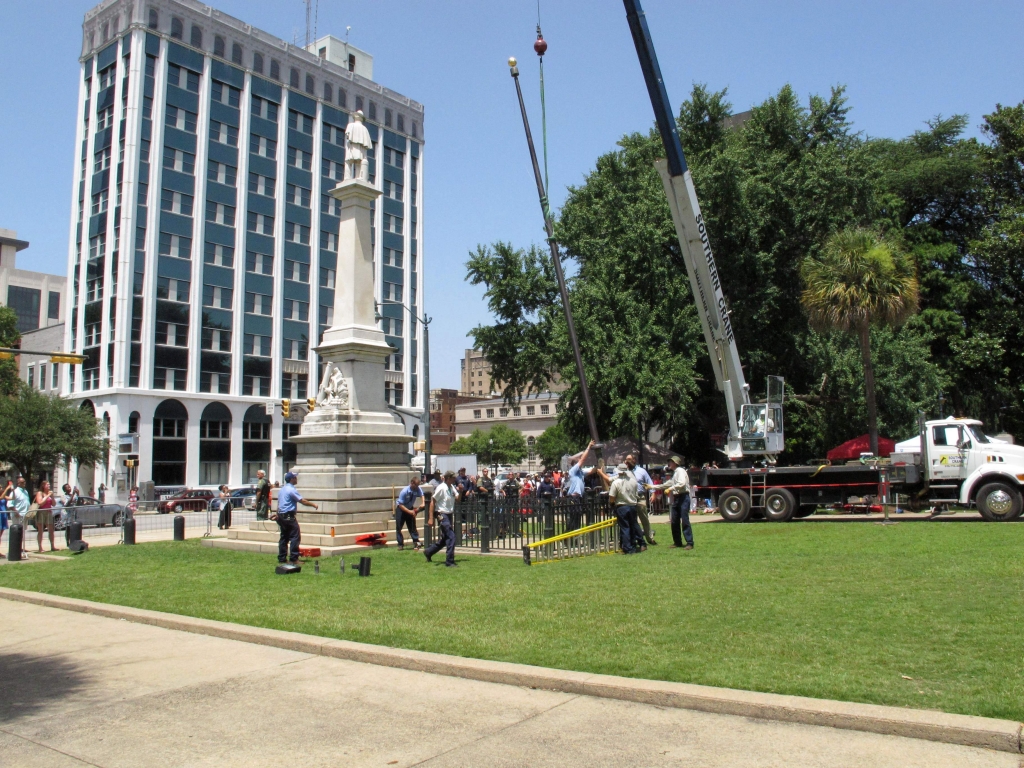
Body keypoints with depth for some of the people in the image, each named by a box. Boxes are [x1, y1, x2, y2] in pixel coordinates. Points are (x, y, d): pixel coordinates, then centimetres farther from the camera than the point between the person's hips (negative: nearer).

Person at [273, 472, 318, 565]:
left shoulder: (282, 489, 16)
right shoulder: (292, 490, -13)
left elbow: (279, 504, 22)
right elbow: (302, 501, -16)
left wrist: (277, 515, 29)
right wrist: (313, 505, -5)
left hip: (281, 516, 10)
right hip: (289, 516, -10)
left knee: (284, 537, 12)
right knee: (295, 536, -7)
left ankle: (282, 558, 12)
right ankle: (294, 558, -9)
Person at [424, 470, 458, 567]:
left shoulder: (452, 488, 7)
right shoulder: (441, 488, -15)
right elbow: (432, 501, -14)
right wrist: (430, 518, -17)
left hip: (449, 515, 9)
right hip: (442, 515, -9)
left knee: (444, 539, 18)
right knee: (451, 537, -12)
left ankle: (428, 552, 37)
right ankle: (449, 562, -5)